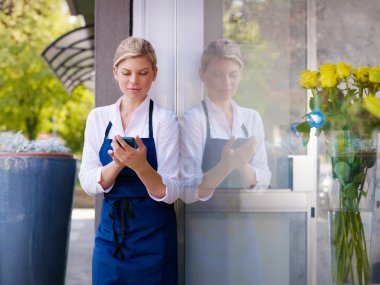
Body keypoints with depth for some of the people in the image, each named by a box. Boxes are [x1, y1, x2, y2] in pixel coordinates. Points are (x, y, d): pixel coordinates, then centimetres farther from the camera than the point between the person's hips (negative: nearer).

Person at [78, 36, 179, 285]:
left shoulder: (164, 119, -8)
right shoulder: (98, 117, 2)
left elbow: (170, 192, -13)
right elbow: (88, 183, -3)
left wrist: (140, 165, -31)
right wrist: (118, 163, -22)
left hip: (153, 237, -3)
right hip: (110, 231, 3)